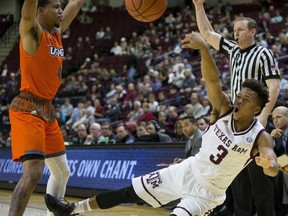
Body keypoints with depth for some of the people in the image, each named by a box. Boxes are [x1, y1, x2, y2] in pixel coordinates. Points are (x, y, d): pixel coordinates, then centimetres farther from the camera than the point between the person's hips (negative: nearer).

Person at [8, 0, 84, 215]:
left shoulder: (57, 33, 12)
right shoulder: (32, 32, -11)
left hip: (47, 110, 9)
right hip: (27, 110, -9)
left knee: (62, 172, 16)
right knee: (33, 172, -23)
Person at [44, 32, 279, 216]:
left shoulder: (261, 137, -20)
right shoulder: (225, 110, -10)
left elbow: (273, 169, -38)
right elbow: (212, 80, -27)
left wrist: (269, 163, -64)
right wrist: (204, 48, -46)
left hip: (207, 190, -5)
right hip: (187, 171, 5)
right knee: (127, 193, 8)